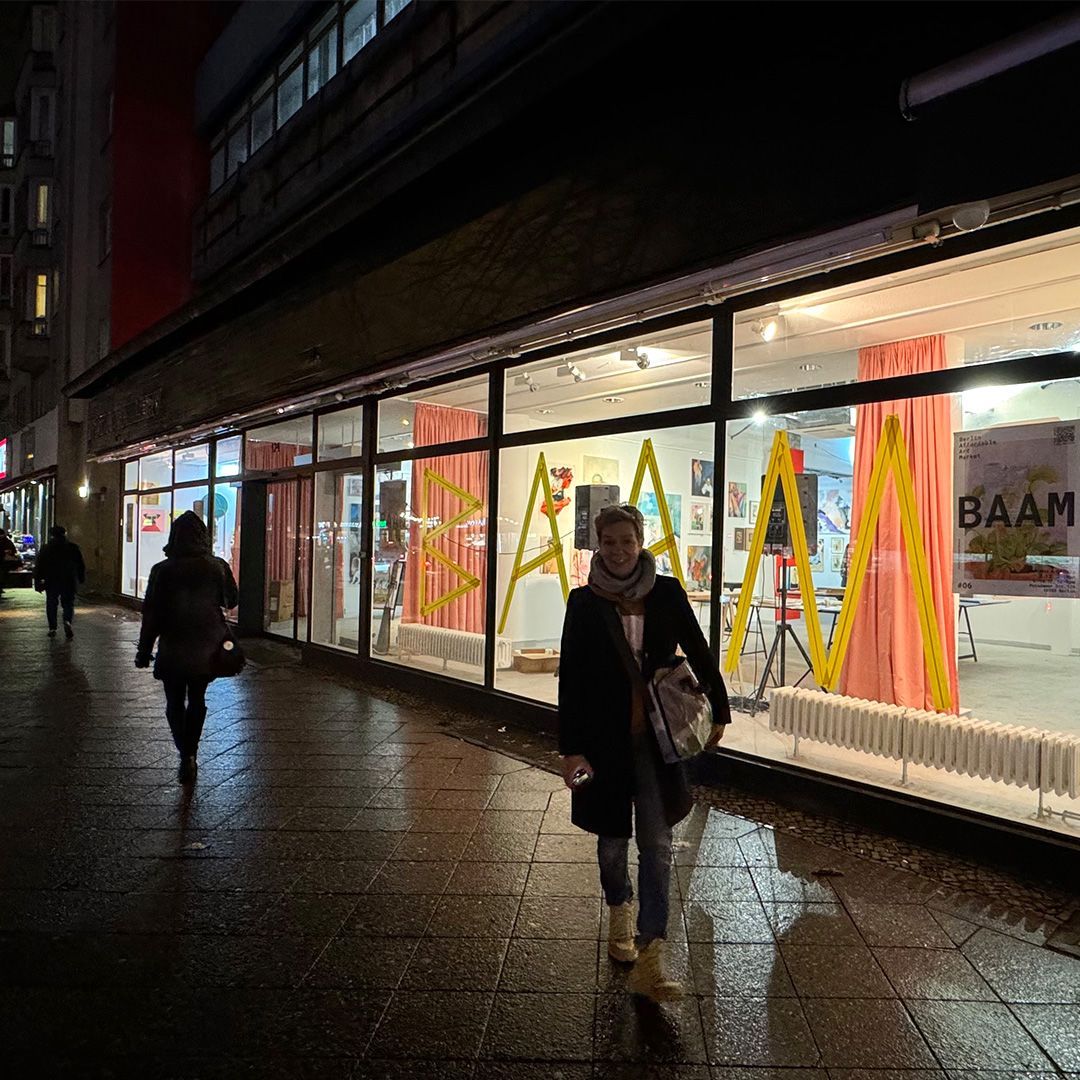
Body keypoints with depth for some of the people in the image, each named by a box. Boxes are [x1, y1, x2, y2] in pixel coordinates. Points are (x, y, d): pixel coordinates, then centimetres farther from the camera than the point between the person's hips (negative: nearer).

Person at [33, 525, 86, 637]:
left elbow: (38, 567, 1)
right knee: (68, 604, 6)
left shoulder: (45, 549, 1)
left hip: (51, 582, 0)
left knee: (51, 605, 12)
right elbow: (81, 566, 5)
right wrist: (81, 579, 15)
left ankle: (52, 629, 9)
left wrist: (37, 582, 5)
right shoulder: (73, 548, 1)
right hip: (69, 582, 0)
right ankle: (67, 621, -21)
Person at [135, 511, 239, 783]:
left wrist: (144, 651, 2)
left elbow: (151, 614, -5)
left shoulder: (162, 570, -8)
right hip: (206, 648, 2)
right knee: (197, 700, 18)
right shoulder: (218, 567, -4)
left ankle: (186, 754, -6)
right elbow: (231, 600, 10)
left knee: (175, 702, 9)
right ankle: (191, 753, 23)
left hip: (173, 649, -2)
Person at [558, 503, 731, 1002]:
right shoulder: (584, 602, -5)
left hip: (657, 736, 0)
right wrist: (571, 748, -10)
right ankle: (620, 914, 44)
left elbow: (699, 652, 8)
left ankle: (650, 961, 4)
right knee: (612, 837, 16)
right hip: (604, 736, 0)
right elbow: (570, 678, -7)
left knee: (657, 844, -2)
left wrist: (718, 710, 12)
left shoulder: (666, 593, -3)